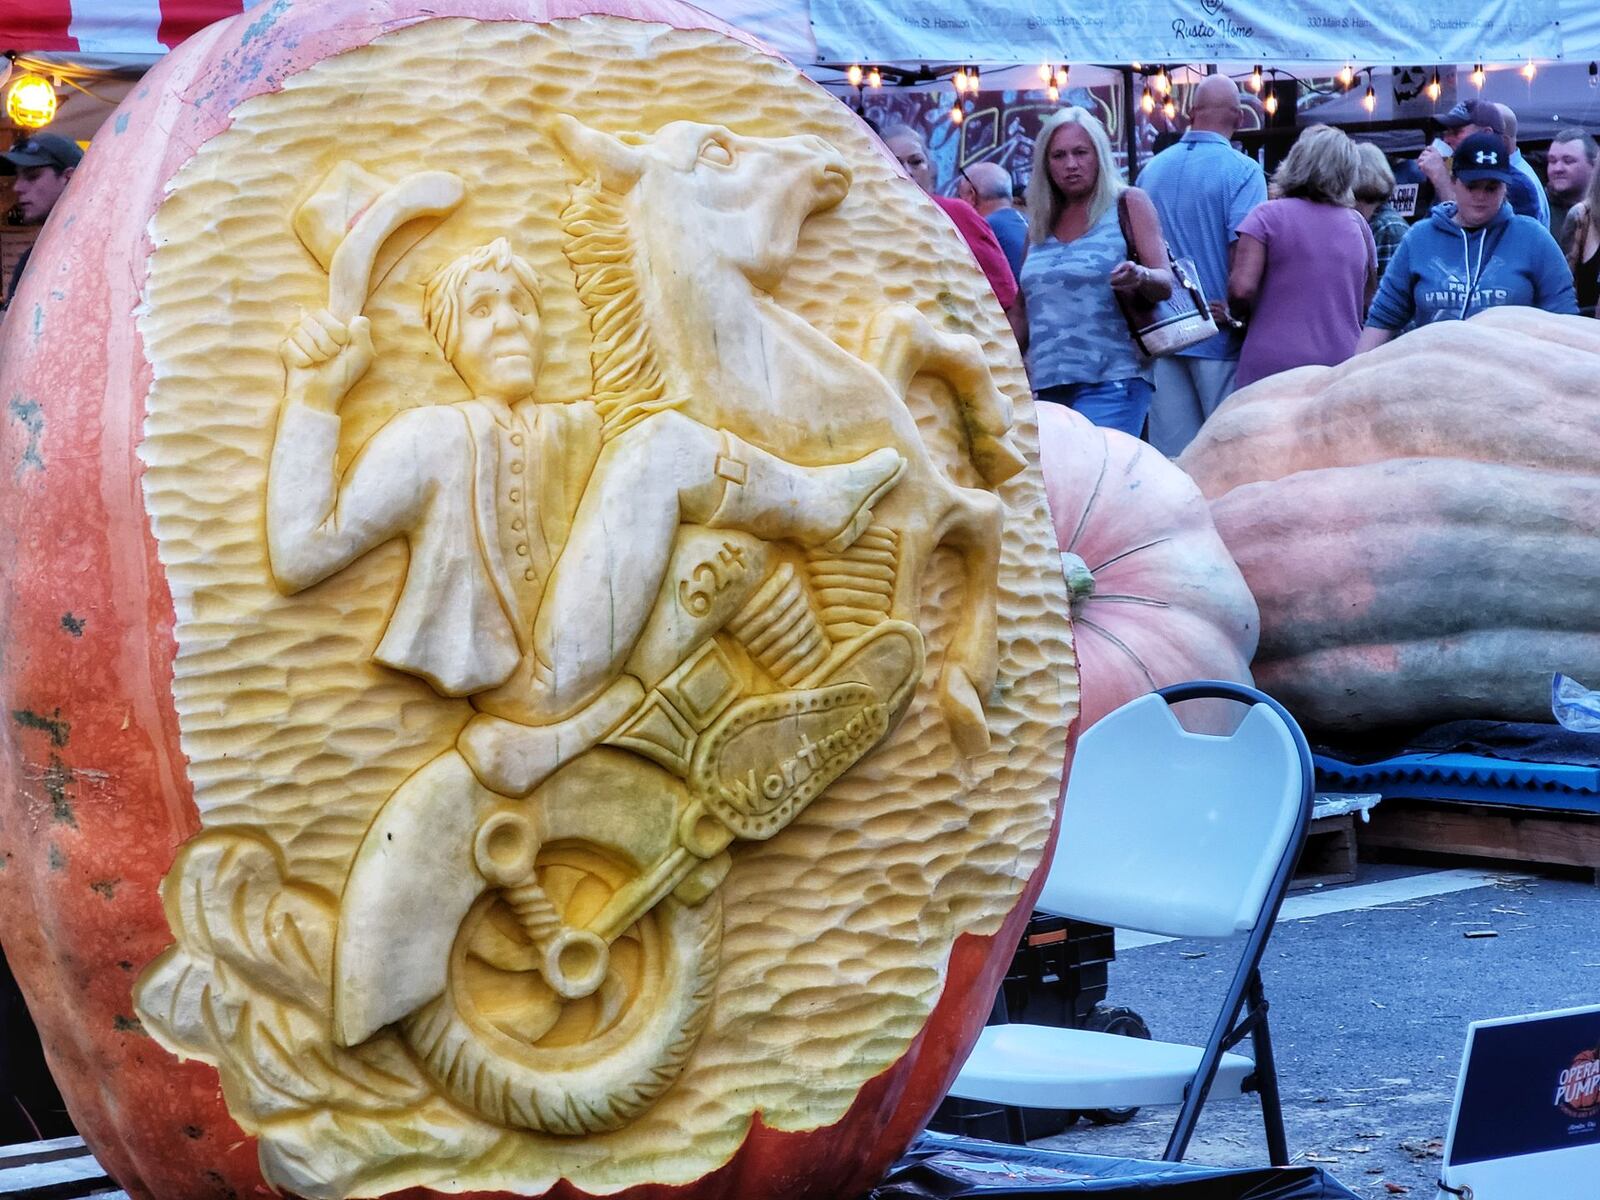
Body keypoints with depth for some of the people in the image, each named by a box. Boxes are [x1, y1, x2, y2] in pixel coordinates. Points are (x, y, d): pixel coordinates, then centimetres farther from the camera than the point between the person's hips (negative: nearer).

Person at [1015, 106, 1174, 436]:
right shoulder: (1041, 223, 16)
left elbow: (1166, 283, -3)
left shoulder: (1129, 204, 4)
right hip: (1048, 386, 5)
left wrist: (1141, 277, -25)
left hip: (1112, 383, -5)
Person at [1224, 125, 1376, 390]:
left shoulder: (1269, 215, -1)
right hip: (1343, 366, 4)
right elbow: (1369, 298, 19)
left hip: (1274, 363, -4)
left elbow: (1242, 287, -10)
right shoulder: (1358, 224, 12)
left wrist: (1238, 314, 9)